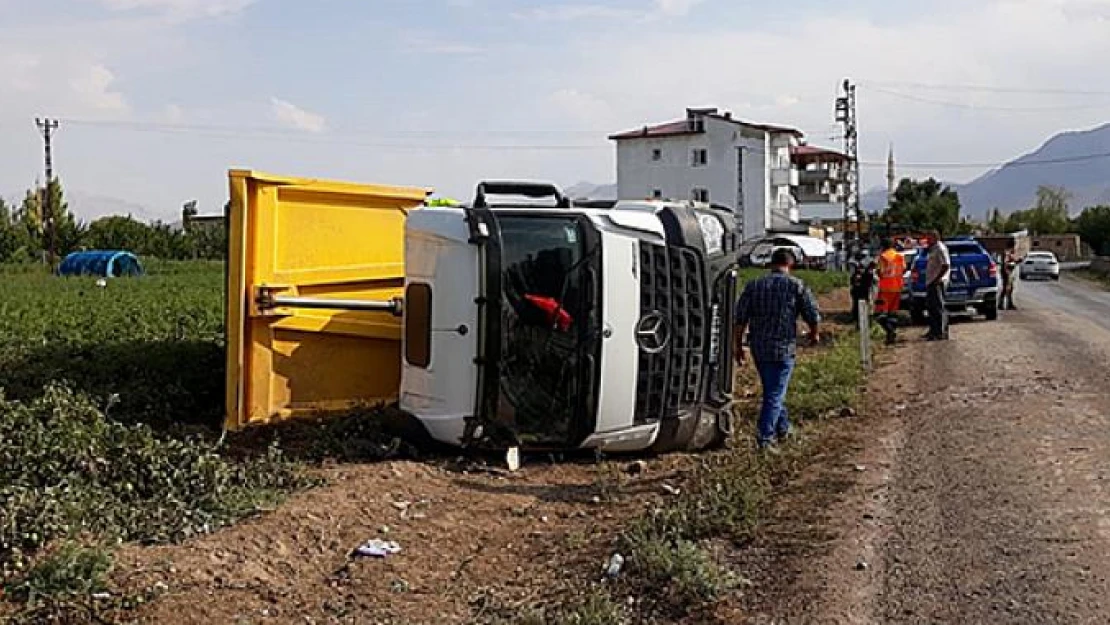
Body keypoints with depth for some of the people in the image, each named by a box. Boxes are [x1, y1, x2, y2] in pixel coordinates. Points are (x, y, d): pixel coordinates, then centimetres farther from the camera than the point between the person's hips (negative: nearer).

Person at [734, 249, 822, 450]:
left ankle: (782, 427, 35)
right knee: (775, 393, 4)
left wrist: (739, 346, 10)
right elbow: (814, 316, -5)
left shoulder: (753, 286, 4)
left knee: (773, 390, 21)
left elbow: (740, 319, 2)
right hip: (783, 349, -4)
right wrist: (815, 334, 15)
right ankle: (765, 437, 2)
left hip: (759, 348, 4)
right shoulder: (796, 286, -5)